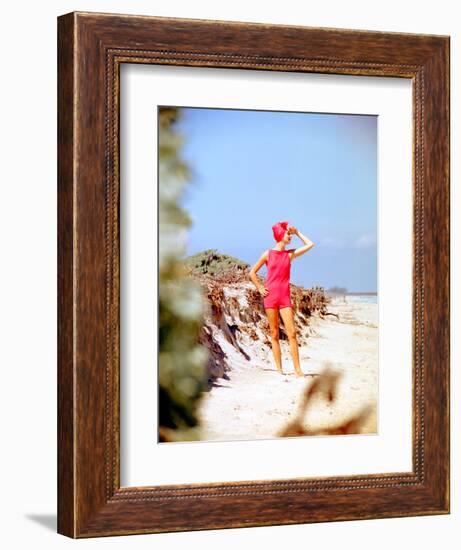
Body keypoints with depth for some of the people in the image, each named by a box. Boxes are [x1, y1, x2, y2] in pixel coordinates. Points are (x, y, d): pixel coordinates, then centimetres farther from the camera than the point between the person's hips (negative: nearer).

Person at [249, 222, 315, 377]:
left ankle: (297, 369, -6)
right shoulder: (268, 254, 2)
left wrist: (297, 232, 13)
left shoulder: (290, 254, 9)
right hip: (270, 296, -2)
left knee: (292, 332, -7)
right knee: (274, 334, 2)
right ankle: (279, 369, 5)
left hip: (285, 296, 2)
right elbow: (252, 272, 10)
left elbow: (310, 244, 10)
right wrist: (260, 288, 3)